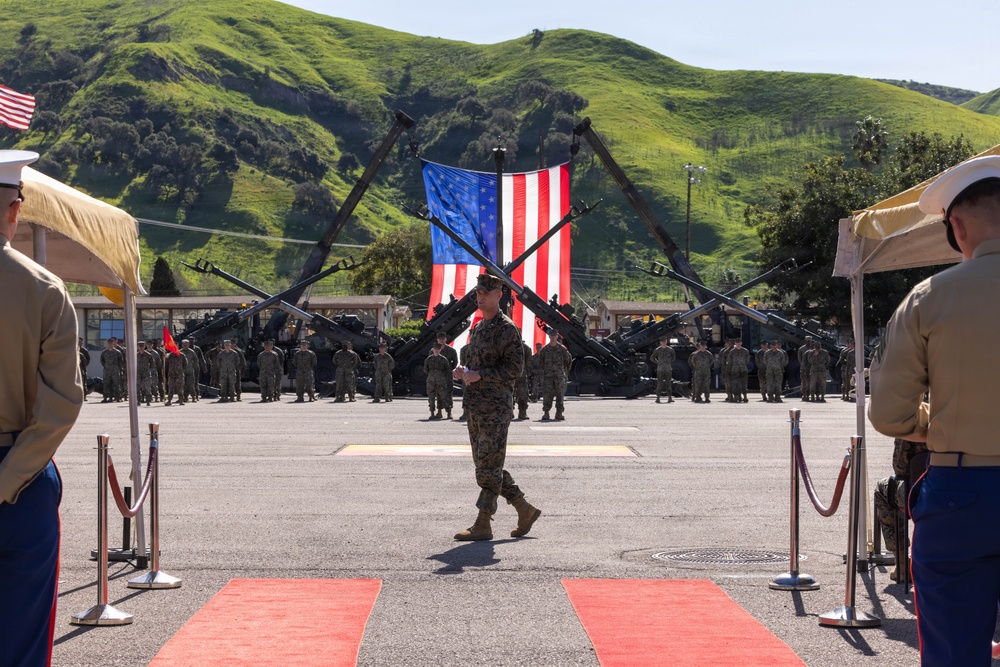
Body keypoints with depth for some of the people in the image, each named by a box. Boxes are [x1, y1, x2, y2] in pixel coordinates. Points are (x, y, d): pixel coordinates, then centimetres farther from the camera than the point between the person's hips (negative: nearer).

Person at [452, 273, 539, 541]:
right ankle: (525, 509, 21)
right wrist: (464, 372, 5)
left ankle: (482, 525, -4)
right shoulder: (477, 328, 18)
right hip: (475, 406, 9)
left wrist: (479, 375, -19)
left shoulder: (507, 328, -8)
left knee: (489, 467, -7)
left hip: (496, 408, -9)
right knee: (485, 466, 11)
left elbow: (514, 367, -15)